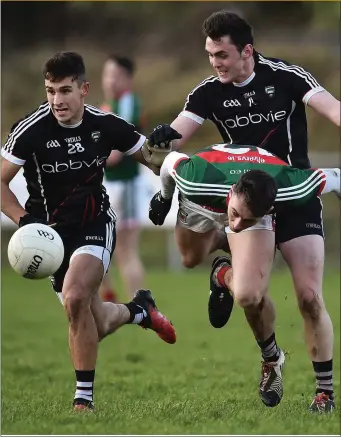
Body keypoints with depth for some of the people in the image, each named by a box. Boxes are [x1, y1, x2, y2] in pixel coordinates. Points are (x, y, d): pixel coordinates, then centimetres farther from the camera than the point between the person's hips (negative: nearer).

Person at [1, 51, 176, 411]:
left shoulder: (106, 125, -10)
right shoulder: (31, 130, -16)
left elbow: (148, 157, 9)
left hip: (96, 223, -1)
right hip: (53, 231, 1)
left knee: (74, 297, -28)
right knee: (94, 324, 6)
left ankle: (84, 397, -16)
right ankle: (139, 310, 43)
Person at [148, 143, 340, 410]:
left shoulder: (290, 189, -44)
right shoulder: (197, 181, -46)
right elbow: (172, 159, -21)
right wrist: (164, 197, 1)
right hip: (201, 206, 1)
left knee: (249, 296, -20)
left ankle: (272, 359, 10)